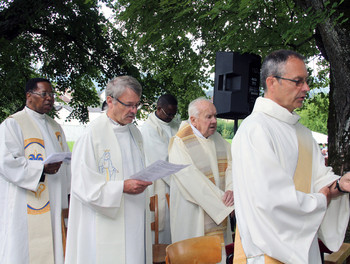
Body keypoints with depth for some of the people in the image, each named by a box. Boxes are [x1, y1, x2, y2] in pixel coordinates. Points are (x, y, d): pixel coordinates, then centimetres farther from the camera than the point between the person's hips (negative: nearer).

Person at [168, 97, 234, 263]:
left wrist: (230, 190, -16)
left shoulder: (218, 140, 8)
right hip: (192, 217, -6)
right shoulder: (180, 143, -13)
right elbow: (191, 179, -21)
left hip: (219, 213, 6)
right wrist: (221, 200, -22)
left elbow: (230, 165, 4)